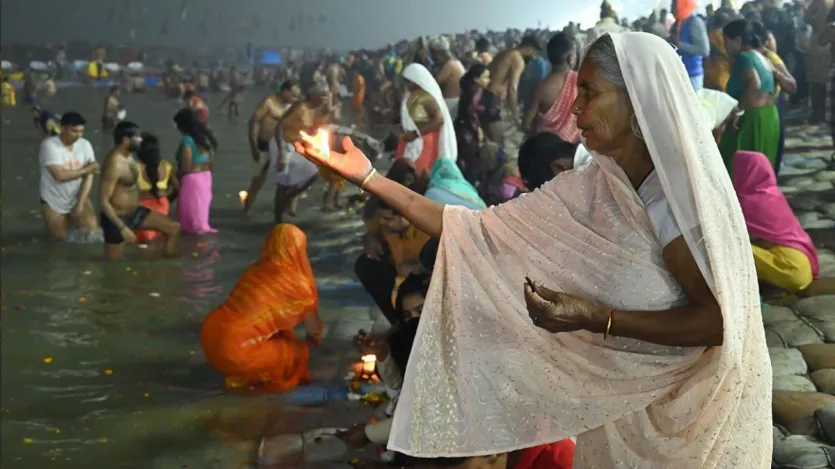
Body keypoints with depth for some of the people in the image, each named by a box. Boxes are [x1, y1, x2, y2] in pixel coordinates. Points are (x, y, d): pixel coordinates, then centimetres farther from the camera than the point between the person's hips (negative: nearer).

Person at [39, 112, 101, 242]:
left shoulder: (85, 144, -9)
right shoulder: (49, 145, -22)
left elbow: (89, 176, -11)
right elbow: (60, 175, -29)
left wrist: (80, 203, -18)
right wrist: (85, 170, -20)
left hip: (78, 197, 3)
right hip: (54, 201, -3)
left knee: (92, 232, -9)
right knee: (59, 238, 2)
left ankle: (74, 218, 23)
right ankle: (64, 219, 34)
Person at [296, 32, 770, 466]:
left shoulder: (685, 196, -22)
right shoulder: (590, 189, -5)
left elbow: (719, 320, -26)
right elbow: (478, 230, -6)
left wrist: (595, 318, -32)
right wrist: (368, 177, -8)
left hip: (692, 415, -5)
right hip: (618, 407, 6)